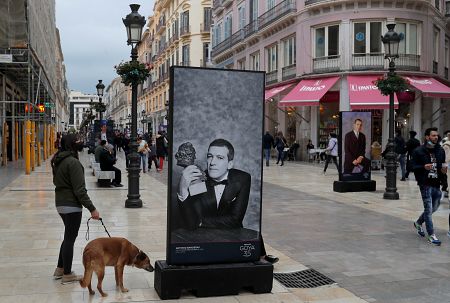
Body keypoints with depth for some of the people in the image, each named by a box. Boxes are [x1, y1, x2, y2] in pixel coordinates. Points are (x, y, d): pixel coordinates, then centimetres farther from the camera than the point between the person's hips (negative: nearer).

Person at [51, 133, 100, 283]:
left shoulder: (58, 161, 10)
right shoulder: (73, 162, -19)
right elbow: (80, 190, -22)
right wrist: (92, 208, -19)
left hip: (60, 203, 9)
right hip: (72, 205, -9)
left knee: (69, 236, 21)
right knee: (70, 238, 1)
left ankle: (60, 269, 28)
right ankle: (67, 275, 11)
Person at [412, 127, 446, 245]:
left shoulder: (440, 150, 8)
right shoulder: (418, 151, -5)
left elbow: (443, 165, 18)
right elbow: (413, 167, -5)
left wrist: (444, 169, -5)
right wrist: (424, 167, -24)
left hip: (437, 183, 6)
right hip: (425, 184, -6)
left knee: (434, 207, 17)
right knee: (428, 209, -3)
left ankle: (418, 223, 40)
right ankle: (431, 235, 3)